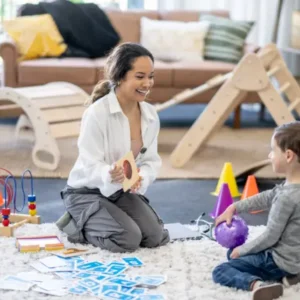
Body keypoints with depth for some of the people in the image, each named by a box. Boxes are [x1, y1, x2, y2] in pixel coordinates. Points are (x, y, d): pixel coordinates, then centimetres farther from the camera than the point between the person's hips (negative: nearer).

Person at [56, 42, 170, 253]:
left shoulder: (151, 115, -3)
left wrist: (141, 179, -27)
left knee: (155, 237, -9)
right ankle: (75, 225, 4)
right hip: (87, 192, -6)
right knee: (128, 239, -23)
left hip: (123, 191, 6)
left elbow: (151, 161, -3)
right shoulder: (97, 112, -23)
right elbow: (90, 165, -25)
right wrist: (110, 175, -48)